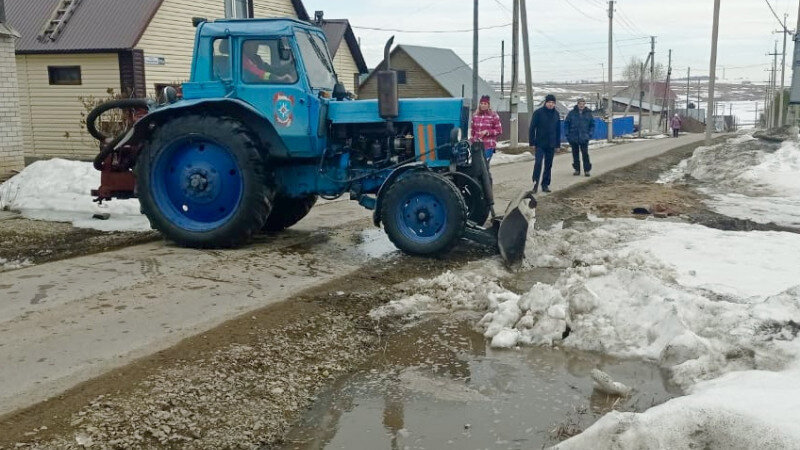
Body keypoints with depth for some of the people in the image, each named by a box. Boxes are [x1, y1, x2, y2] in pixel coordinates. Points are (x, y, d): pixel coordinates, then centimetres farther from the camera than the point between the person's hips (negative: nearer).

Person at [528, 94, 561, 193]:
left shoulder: (556, 114, 9)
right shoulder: (538, 113, -4)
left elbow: (558, 130, 15)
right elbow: (532, 128, -4)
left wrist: (557, 144, 11)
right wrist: (532, 143, -8)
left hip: (551, 145, 4)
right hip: (540, 144, -4)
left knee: (548, 165, 7)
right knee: (538, 162, -16)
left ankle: (545, 185, 14)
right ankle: (535, 182, -8)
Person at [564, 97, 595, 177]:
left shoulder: (588, 113, 4)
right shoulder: (572, 113, 1)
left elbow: (592, 125, 11)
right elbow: (566, 123, 5)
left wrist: (590, 134, -1)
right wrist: (567, 134, -2)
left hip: (584, 138, -1)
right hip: (573, 138, 1)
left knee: (585, 154, -4)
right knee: (575, 154, 8)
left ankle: (587, 170, 3)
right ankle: (577, 169, 17)